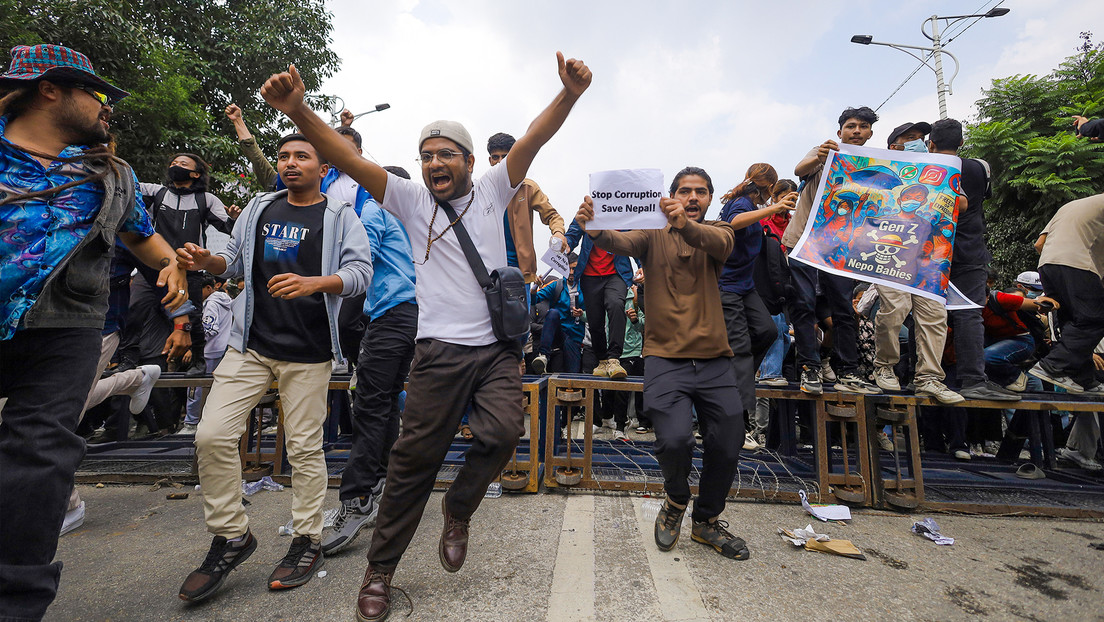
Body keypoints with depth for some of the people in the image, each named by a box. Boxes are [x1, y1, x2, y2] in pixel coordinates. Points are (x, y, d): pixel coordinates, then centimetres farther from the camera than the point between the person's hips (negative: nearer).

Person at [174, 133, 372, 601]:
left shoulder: (340, 217, 2)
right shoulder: (259, 208, 16)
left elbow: (359, 273, -10)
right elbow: (235, 260, 21)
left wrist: (313, 283, -27)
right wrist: (206, 260, -1)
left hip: (308, 352, -4)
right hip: (251, 344, 5)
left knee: (304, 447, 2)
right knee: (212, 436, -1)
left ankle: (307, 541, 20)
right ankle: (231, 536, 20)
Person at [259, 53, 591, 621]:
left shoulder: (491, 192, 9)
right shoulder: (412, 200, 8)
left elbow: (531, 141, -4)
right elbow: (349, 160, -3)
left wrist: (569, 95, -18)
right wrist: (298, 111, -18)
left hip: (498, 346, 1)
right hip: (440, 350, -1)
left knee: (503, 432, -16)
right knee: (415, 457, 4)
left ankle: (458, 510, 16)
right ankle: (380, 570, 25)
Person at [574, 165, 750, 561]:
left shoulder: (718, 231, 10)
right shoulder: (654, 234, 7)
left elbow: (721, 244, -14)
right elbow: (622, 243, -15)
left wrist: (686, 224, -35)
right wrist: (595, 230, -37)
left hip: (714, 358, 3)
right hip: (665, 356, -2)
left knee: (728, 446, 4)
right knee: (674, 439, -19)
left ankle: (707, 521, 34)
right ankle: (676, 500, 19)